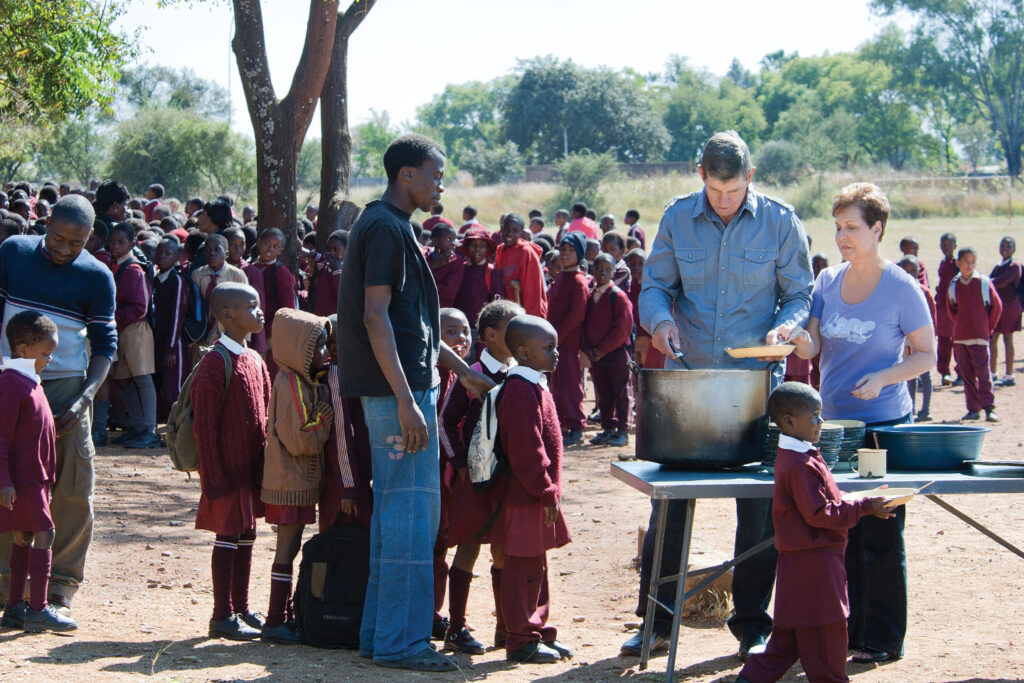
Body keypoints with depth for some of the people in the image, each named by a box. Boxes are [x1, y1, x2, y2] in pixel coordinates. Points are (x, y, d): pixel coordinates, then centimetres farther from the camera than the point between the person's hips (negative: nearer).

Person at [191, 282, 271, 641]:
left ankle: (241, 609, 21)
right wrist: (214, 477, -18)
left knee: (246, 534, 13)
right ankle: (223, 616, 4)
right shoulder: (215, 363, -14)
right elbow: (205, 426, -16)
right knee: (228, 535, -3)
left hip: (252, 467, 8)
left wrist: (264, 463, 12)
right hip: (229, 468, -8)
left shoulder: (254, 360, 12)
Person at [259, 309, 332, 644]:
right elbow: (299, 440, -22)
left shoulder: (304, 383, 12)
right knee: (287, 548, -6)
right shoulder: (291, 386, -18)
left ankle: (280, 617, 18)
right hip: (291, 482, -10)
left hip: (299, 480, 10)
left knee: (289, 547, 12)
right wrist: (325, 417, -15)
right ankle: (275, 623, -2)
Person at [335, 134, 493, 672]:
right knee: (412, 511, -8)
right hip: (397, 388, -11)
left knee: (393, 509, 13)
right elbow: (376, 317, -21)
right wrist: (406, 401, -24)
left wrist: (458, 369, 26)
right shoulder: (386, 228, -14)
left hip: (403, 387, 11)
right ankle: (400, 642, -4)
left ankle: (379, 633, 18)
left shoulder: (388, 226, 18)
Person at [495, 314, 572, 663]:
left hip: (535, 495, 10)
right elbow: (526, 450, -23)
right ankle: (521, 641, 2)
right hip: (525, 497, -10)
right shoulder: (522, 391, -19)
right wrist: (546, 492, -20)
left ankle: (538, 631, 25)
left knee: (536, 565, 16)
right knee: (525, 566, -4)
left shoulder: (534, 386, 15)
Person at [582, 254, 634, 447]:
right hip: (595, 356, 6)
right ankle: (608, 429, 18)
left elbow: (622, 329, -14)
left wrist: (602, 350, -14)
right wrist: (587, 349, -2)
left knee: (620, 394, -1)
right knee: (603, 395, 11)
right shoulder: (590, 297, 10)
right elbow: (584, 324, 13)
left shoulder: (618, 296, -10)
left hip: (616, 353, -6)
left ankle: (623, 431, 3)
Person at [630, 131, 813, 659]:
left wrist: (784, 328, -17)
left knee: (758, 505, 2)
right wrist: (660, 318, -15)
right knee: (669, 499, 3)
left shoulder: (780, 221, -2)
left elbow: (800, 294, 3)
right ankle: (656, 620, 14)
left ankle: (752, 623, 14)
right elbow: (655, 285, 7)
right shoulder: (678, 218, 1)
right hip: (685, 377, 1)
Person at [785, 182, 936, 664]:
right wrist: (798, 339, -18)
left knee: (880, 535, -3)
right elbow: (813, 348, 5)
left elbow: (926, 355, -4)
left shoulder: (902, 288, -8)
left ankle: (883, 638, 6)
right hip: (833, 422, 5)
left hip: (884, 424, -5)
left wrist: (883, 378, -19)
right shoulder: (828, 281, 7)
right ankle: (850, 627, 21)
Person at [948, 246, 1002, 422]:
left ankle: (989, 408, -9)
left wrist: (988, 328, 6)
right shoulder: (953, 286, 6)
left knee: (982, 372, -10)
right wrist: (960, 325, 14)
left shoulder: (984, 283, -3)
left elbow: (997, 306, 3)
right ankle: (973, 409, 11)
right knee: (966, 374, 6)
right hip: (959, 337, 4)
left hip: (980, 337, -4)